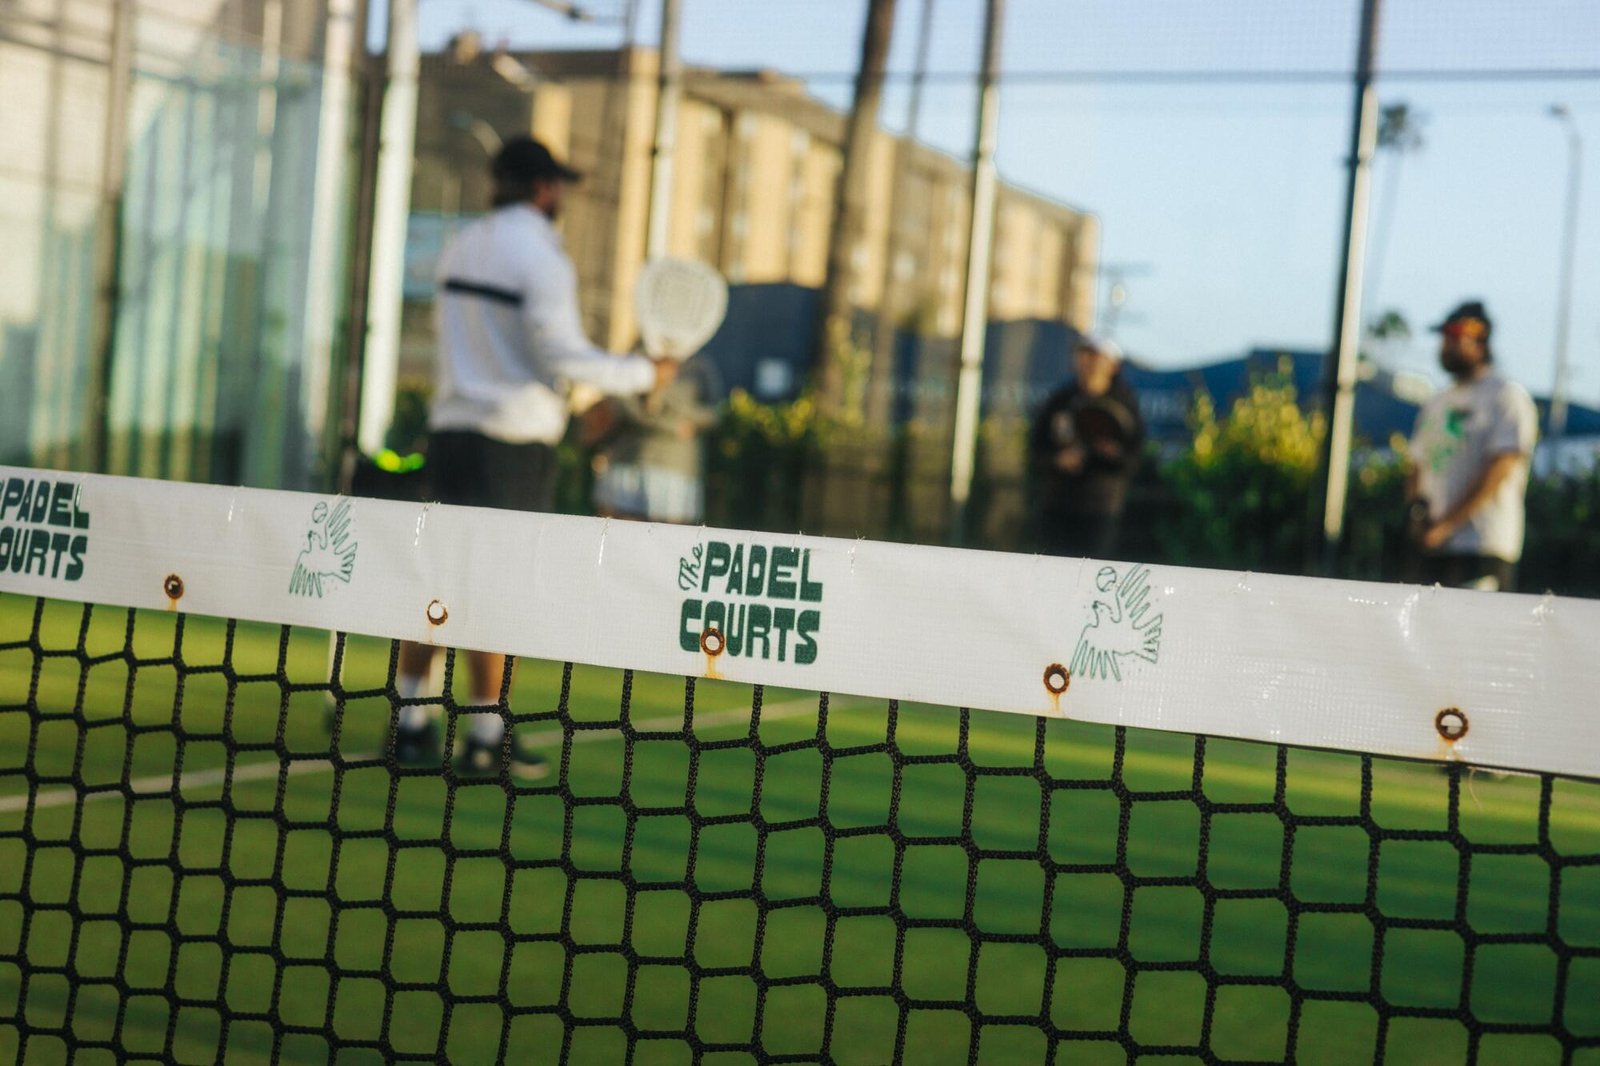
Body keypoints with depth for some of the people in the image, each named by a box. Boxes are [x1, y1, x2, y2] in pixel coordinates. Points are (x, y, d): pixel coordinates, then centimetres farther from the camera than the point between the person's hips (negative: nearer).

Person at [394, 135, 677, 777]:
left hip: (451, 429, 7)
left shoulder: (461, 248, 12)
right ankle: (485, 739, 1)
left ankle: (409, 724, 14)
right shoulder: (541, 256, -12)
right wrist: (644, 375, -4)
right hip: (514, 442, -7)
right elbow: (565, 358, -16)